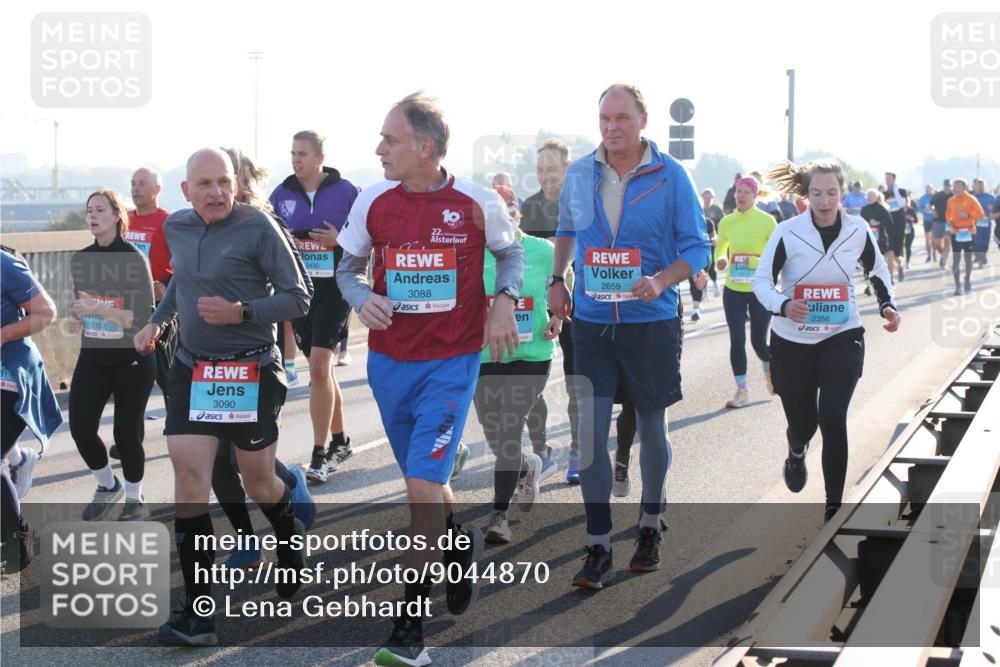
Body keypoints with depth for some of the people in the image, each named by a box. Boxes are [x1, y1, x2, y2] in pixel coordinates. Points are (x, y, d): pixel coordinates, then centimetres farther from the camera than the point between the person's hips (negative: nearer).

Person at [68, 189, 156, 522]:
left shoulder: (134, 259, -13)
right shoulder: (80, 260, 4)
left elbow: (145, 318, -18)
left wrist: (101, 309, -27)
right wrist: (77, 320, 0)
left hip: (132, 359, -5)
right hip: (92, 357, 5)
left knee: (126, 433, 2)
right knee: (80, 428, -7)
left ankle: (135, 500, 25)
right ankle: (107, 485, 21)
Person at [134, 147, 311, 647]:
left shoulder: (258, 227, -13)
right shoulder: (175, 228, 5)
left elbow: (297, 298, -12)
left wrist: (241, 312, -24)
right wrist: (157, 320, 16)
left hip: (252, 372, -4)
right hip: (192, 369, 4)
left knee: (258, 483, 9)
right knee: (188, 474, -10)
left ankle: (291, 540, 46)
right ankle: (198, 614, -8)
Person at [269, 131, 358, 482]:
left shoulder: (345, 191, -3)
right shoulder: (282, 195, 6)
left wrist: (340, 239, -15)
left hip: (335, 288, -4)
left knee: (319, 367, -15)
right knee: (321, 370, 13)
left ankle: (320, 454, -11)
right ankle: (339, 442, 28)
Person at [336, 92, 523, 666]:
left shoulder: (478, 203, -7)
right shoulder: (373, 202, -2)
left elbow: (511, 253, 11)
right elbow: (349, 267, 11)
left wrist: (504, 300, -7)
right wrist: (362, 299, -11)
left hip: (452, 363, -4)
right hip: (389, 360, 4)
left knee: (424, 487, -13)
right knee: (425, 482, 16)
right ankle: (461, 544, 48)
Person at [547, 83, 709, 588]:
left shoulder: (670, 176, -7)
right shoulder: (579, 175, 2)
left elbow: (697, 247, -6)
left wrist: (661, 281, -23)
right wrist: (556, 280, 7)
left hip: (651, 323, -2)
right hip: (591, 322, 2)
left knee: (651, 429, 13)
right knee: (590, 432, -7)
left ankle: (649, 528, 33)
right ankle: (598, 549, -1)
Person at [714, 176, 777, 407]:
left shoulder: (766, 221, -7)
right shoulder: (726, 222, 3)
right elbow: (720, 249, 17)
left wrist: (756, 262, -22)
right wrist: (720, 261, -5)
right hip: (733, 290, 3)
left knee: (758, 342, 5)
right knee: (737, 340, -4)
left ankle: (770, 370, 39)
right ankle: (742, 391, 5)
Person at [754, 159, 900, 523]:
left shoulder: (858, 230, -5)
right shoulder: (788, 233, -14)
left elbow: (877, 269, 13)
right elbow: (761, 279, -10)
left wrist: (887, 305, -3)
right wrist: (783, 305, -30)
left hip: (842, 339, 1)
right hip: (793, 342, 0)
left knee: (832, 418, -16)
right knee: (802, 423, 9)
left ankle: (834, 506, -5)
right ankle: (796, 453, 50)